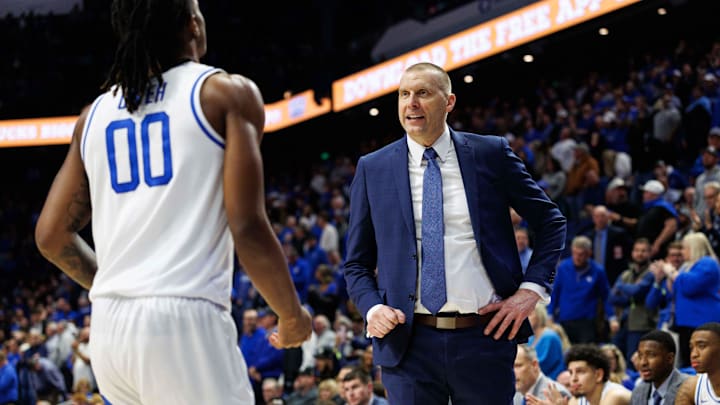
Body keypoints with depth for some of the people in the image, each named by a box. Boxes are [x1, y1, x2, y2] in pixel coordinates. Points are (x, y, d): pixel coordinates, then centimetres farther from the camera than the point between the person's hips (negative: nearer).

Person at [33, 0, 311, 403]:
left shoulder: (95, 114, 16)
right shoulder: (228, 93, 0)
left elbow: (52, 236, 17)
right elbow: (248, 230, -8)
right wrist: (293, 316, 7)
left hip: (109, 325, 6)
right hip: (186, 323, -6)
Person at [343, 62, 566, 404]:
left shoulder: (491, 154, 4)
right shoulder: (372, 169, 6)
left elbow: (551, 223, 11)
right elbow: (357, 263, 11)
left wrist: (531, 288, -1)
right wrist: (372, 308, -8)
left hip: (484, 336, 0)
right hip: (409, 342, 1)